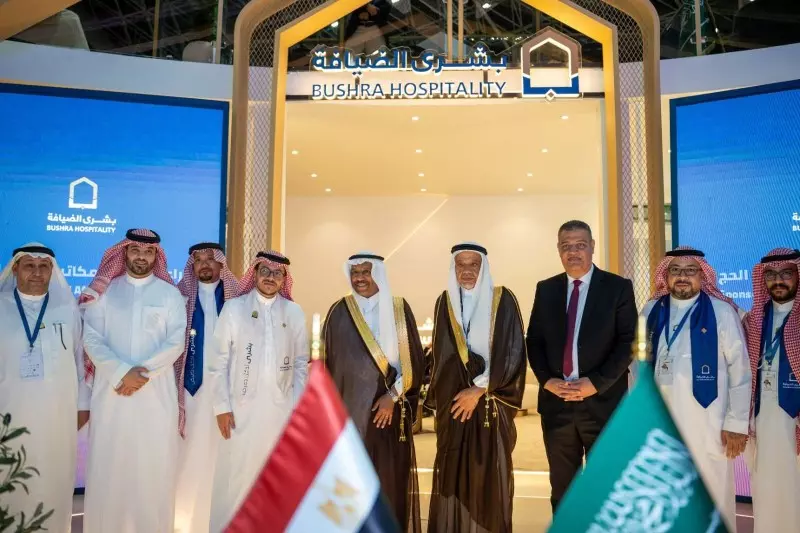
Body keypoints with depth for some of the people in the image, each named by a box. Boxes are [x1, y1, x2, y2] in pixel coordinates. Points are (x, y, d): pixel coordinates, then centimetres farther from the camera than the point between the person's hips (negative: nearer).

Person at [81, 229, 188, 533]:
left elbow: (176, 343, -1)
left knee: (154, 464, 2)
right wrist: (122, 372, -14)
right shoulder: (104, 291, 7)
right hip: (111, 389, 1)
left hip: (156, 391, 0)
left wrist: (144, 372, -14)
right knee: (108, 463, 5)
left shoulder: (170, 294, 6)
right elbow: (91, 339, -1)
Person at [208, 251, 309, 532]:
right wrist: (222, 407, -6)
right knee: (235, 479, 2)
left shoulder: (294, 312, 5)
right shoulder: (234, 307, 1)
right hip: (242, 409, -2)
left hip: (281, 410, 2)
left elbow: (301, 364, 8)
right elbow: (219, 361, -1)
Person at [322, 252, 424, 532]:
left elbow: (415, 360, 0)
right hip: (350, 411, 0)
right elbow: (329, 364, 5)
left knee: (390, 481, 3)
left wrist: (393, 396, -9)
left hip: (390, 411, 0)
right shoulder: (339, 312, 3)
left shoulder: (399, 309, 2)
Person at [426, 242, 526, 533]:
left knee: (488, 475, 1)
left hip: (491, 404, -2)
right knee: (453, 476, 4)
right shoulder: (444, 303, 8)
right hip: (452, 403, 3)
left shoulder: (503, 300, -2)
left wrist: (479, 389, -11)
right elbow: (443, 355, 8)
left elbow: (512, 353, -8)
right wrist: (469, 381, -7)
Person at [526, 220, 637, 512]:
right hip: (556, 402, 3)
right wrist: (546, 380, -7)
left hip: (602, 401, -2)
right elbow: (534, 341, 8)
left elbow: (628, 342, -6)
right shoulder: (545, 289, 9)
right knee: (561, 488, 14)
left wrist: (597, 383, -15)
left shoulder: (618, 287, 0)